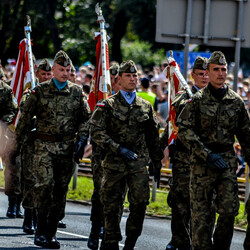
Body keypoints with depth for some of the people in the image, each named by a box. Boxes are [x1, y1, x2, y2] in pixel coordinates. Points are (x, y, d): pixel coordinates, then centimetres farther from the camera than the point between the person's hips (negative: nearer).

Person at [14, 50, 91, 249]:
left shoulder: (77, 92, 7)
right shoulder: (40, 91, 2)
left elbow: (86, 118, 10)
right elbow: (26, 117, 6)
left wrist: (81, 140, -4)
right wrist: (18, 142, 5)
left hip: (67, 147, 2)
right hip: (44, 145, -2)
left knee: (61, 188, 4)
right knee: (45, 184, -16)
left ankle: (51, 232, 12)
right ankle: (41, 229, -5)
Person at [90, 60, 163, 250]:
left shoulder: (145, 106, 12)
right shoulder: (108, 105, 2)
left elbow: (153, 137, 19)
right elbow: (96, 132, -7)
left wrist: (157, 163, 17)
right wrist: (118, 149, -16)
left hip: (139, 163, 2)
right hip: (115, 163, -2)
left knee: (140, 201, -8)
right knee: (112, 205, 2)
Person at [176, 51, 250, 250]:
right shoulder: (198, 100, -1)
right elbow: (184, 130, -6)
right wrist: (207, 154, -14)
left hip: (228, 161, 2)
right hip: (202, 163, -2)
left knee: (229, 209, -5)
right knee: (201, 213, -1)